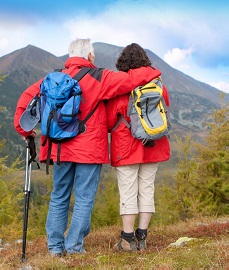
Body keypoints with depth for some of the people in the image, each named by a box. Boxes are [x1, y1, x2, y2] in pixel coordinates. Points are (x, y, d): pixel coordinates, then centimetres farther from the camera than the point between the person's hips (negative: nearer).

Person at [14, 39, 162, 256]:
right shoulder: (97, 78, -7)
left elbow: (27, 97, 2)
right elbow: (129, 79, -10)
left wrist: (24, 128, 10)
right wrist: (154, 73, 7)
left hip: (61, 148, 5)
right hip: (89, 149, -4)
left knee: (59, 197, 14)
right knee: (84, 199, 3)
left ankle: (55, 246, 16)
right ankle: (74, 246, 5)